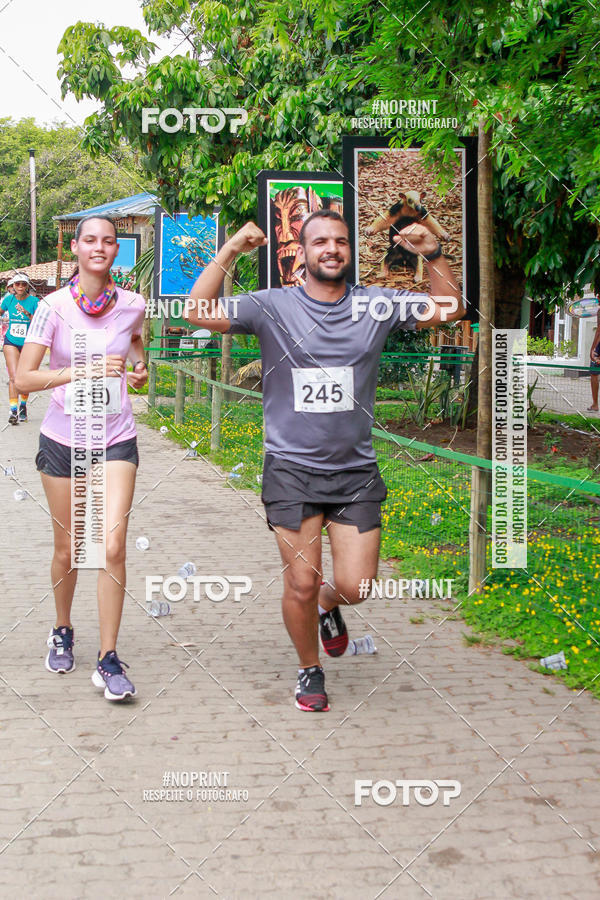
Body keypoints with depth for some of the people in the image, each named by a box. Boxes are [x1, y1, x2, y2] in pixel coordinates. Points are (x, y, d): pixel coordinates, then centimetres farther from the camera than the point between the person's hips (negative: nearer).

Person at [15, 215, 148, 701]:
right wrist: (80, 371, -26)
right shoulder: (55, 307, -9)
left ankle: (108, 660, -1)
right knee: (67, 551, 10)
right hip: (64, 438, 0)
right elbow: (24, 378, -13)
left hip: (116, 438, 1)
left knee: (113, 546, -12)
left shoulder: (132, 304, -2)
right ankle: (63, 631, 38)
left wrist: (140, 368, 1)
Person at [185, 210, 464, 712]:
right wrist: (230, 251, -20)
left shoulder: (375, 306, 3)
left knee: (355, 586, -2)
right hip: (292, 468, -2)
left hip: (356, 470, 2)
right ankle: (310, 670, 27)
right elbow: (199, 312, -12)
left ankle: (329, 606, 37)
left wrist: (434, 255, -11)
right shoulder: (273, 307, -4)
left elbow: (450, 311, 4)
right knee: (301, 584, 0)